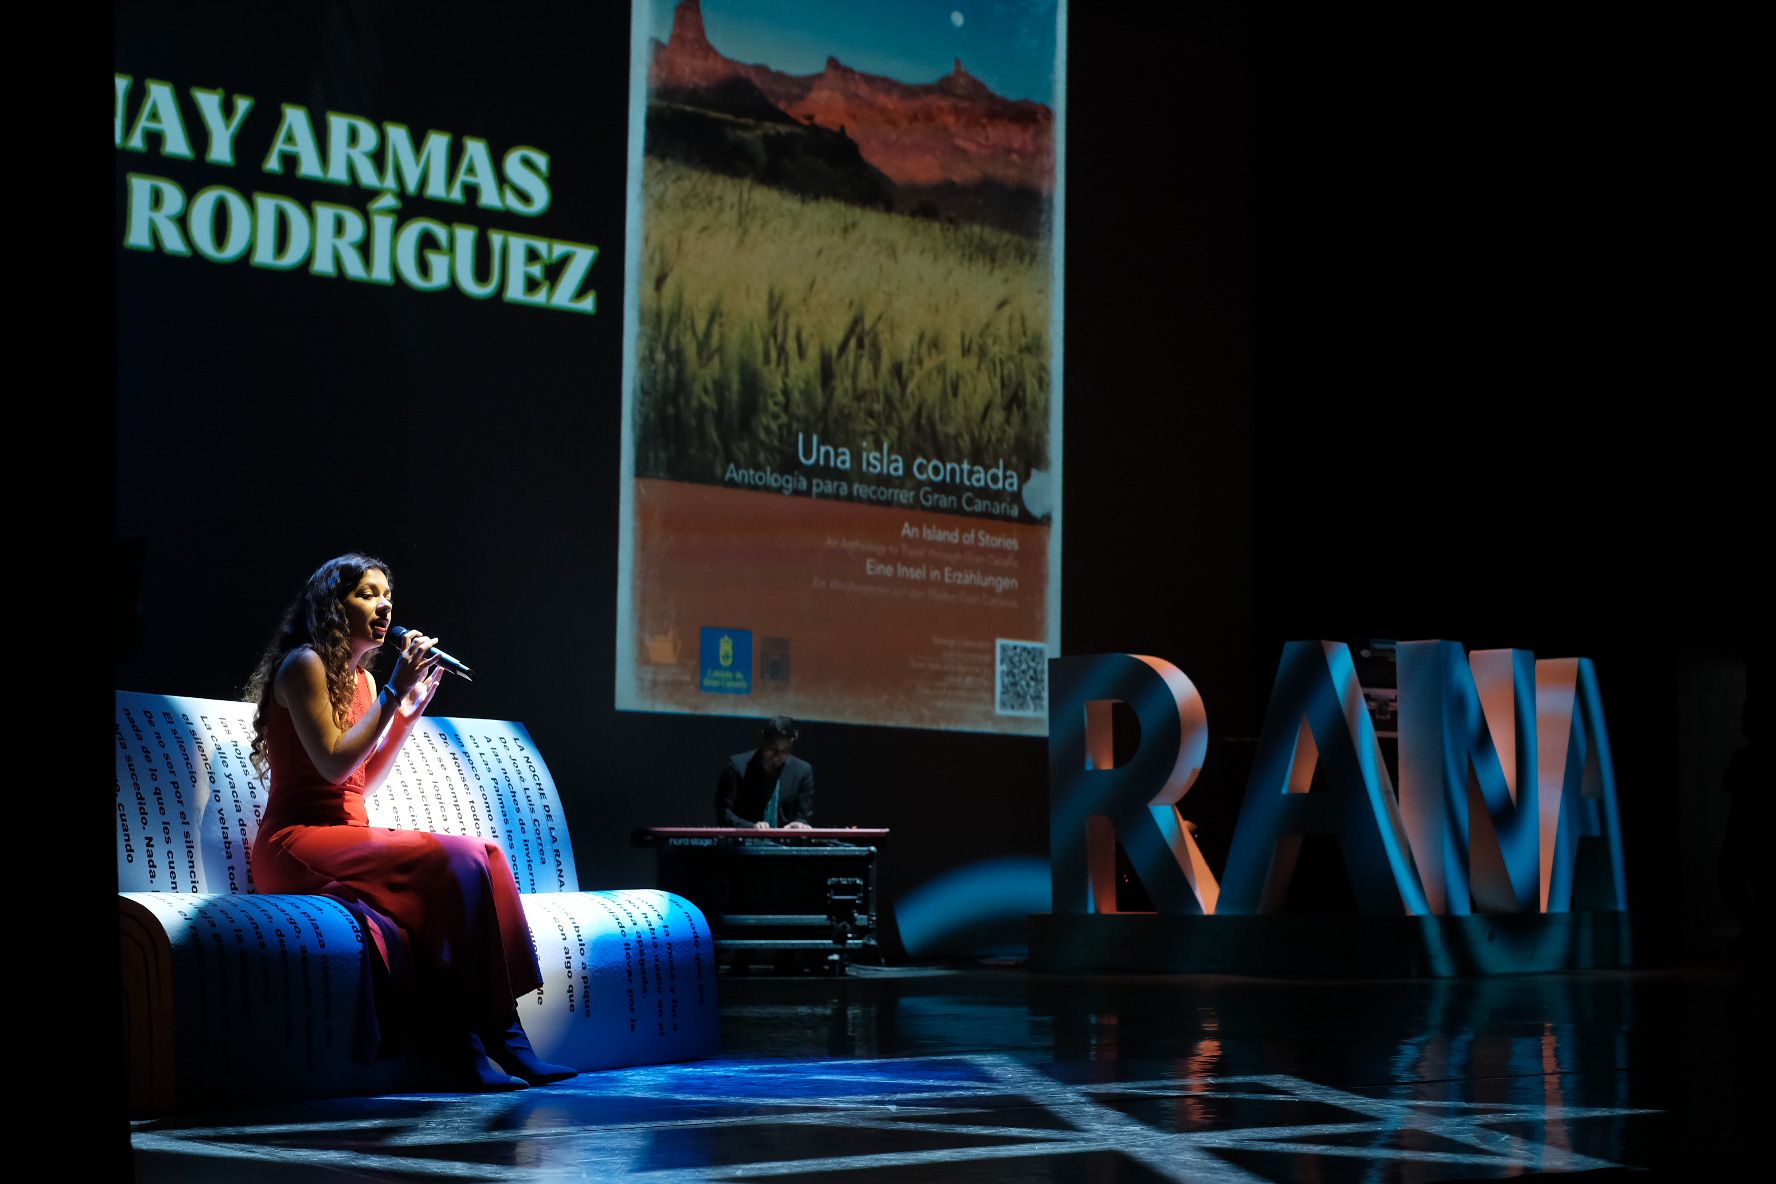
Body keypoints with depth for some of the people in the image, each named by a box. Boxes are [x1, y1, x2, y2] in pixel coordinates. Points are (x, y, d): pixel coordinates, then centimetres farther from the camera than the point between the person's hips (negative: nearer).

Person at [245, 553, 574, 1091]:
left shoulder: (362, 678, 20)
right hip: (296, 841, -8)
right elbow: (333, 763, -14)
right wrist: (393, 694, -12)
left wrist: (412, 708, 12)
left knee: (479, 856, -18)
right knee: (457, 861, -27)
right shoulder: (305, 664, -6)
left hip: (349, 837, 8)